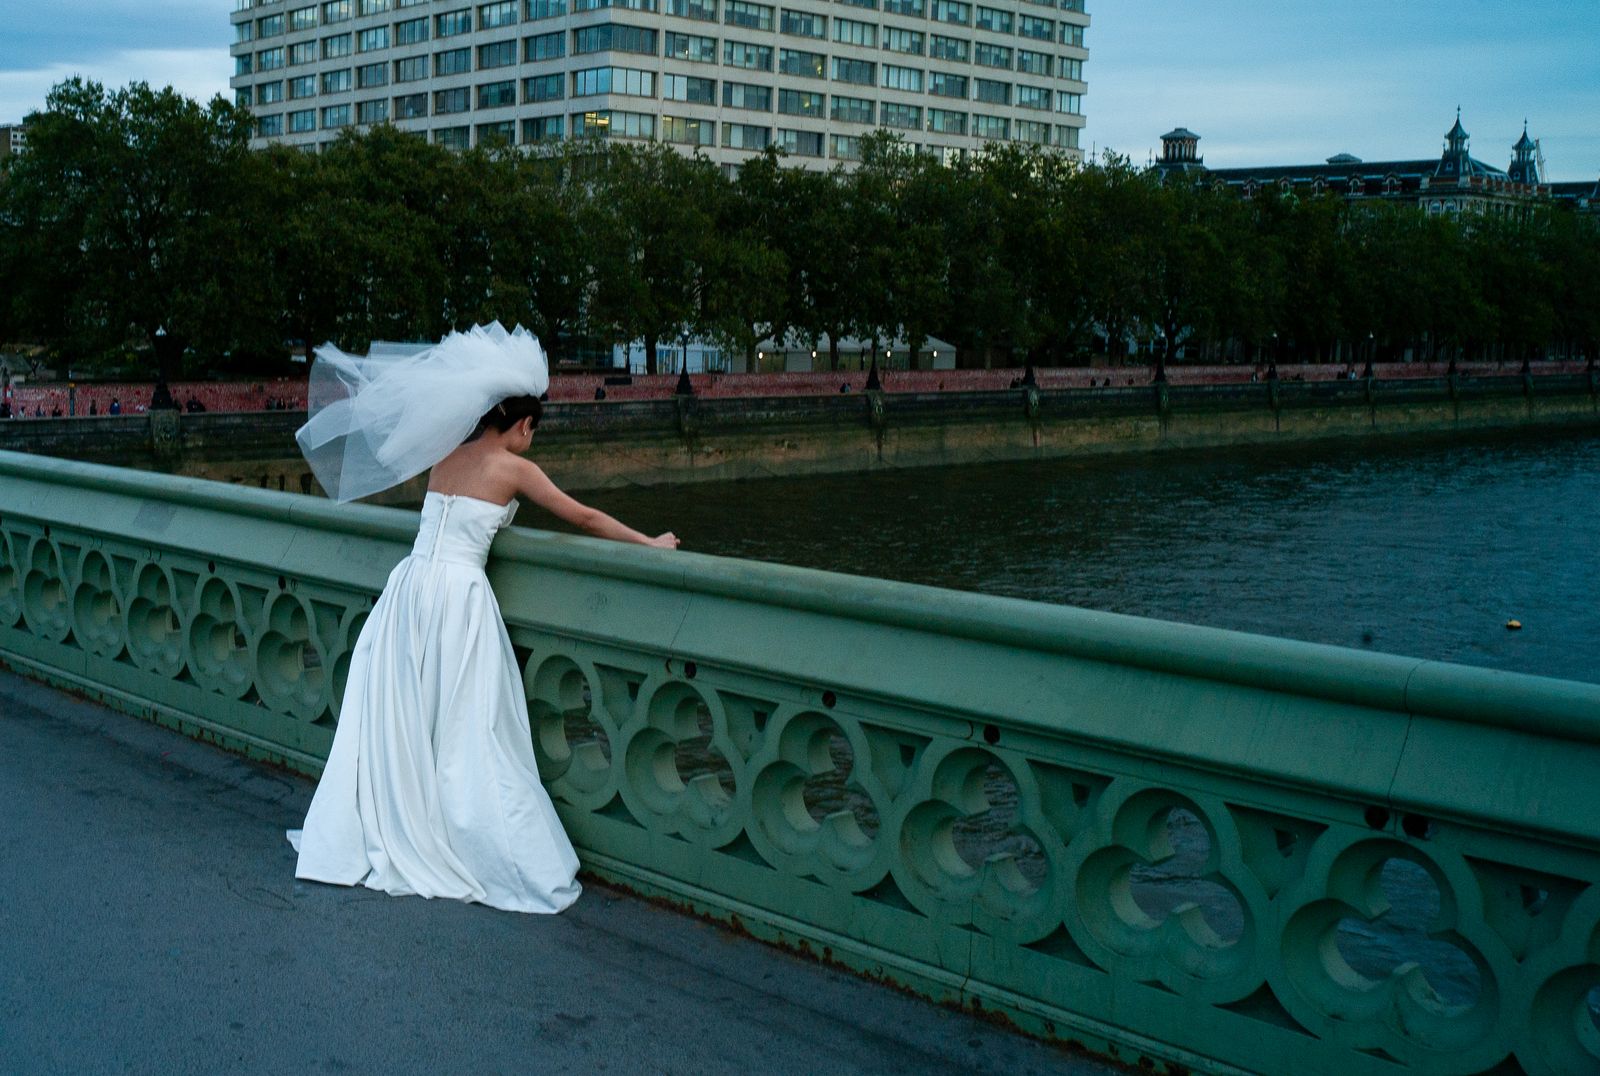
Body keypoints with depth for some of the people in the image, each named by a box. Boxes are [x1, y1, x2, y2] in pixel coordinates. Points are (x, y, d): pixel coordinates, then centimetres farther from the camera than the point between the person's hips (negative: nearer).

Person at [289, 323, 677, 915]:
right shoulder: (514, 469, -3)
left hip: (409, 588, 5)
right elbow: (584, 518, 1)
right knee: (466, 735, 0)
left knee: (396, 721, 12)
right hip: (459, 595, -5)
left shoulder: (444, 455, 10)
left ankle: (381, 839, 21)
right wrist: (650, 542, 10)